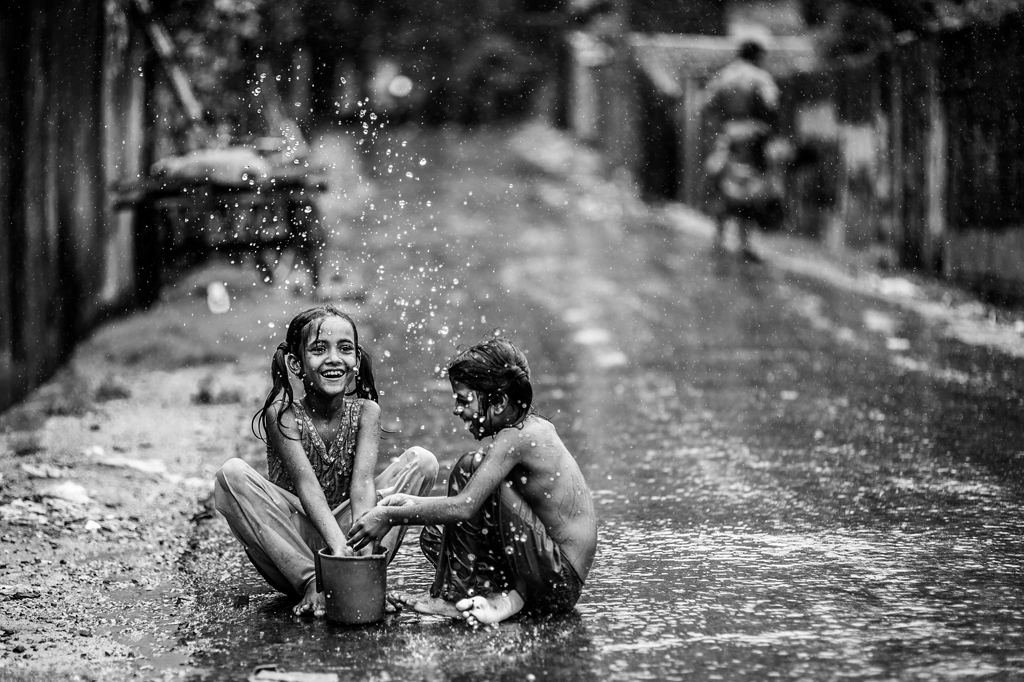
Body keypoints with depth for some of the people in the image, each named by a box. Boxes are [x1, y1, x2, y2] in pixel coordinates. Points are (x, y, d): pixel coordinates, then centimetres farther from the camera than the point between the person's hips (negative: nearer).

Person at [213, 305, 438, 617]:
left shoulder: (365, 411, -5)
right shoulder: (282, 415, -13)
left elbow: (362, 484, -19)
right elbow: (307, 486, -26)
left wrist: (364, 545, -38)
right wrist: (338, 545, -43)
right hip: (292, 544, -2)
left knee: (422, 461, -13)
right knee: (232, 474, -27)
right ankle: (311, 581, -26)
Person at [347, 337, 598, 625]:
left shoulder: (514, 438, -18)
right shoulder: (536, 427, 10)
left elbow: (464, 506, -27)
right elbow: (472, 502, 15)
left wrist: (391, 516, -19)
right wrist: (412, 503, 6)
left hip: (560, 581, -10)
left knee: (469, 468, -15)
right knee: (434, 536, 13)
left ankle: (454, 595, -10)